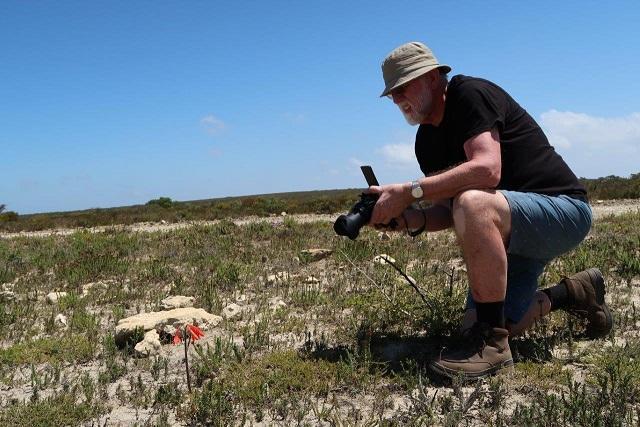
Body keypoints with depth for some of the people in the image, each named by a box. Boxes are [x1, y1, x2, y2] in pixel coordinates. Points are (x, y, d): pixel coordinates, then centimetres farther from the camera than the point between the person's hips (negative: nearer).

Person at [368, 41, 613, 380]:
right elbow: (448, 210, 5)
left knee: (473, 203, -38)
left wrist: (410, 191, -31)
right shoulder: (426, 140, 9)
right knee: (476, 324, 4)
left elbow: (487, 169, -32)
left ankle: (492, 344, -28)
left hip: (564, 211, -9)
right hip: (511, 233, 9)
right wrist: (413, 219, -16)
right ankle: (575, 293, 26)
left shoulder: (470, 94, -16)